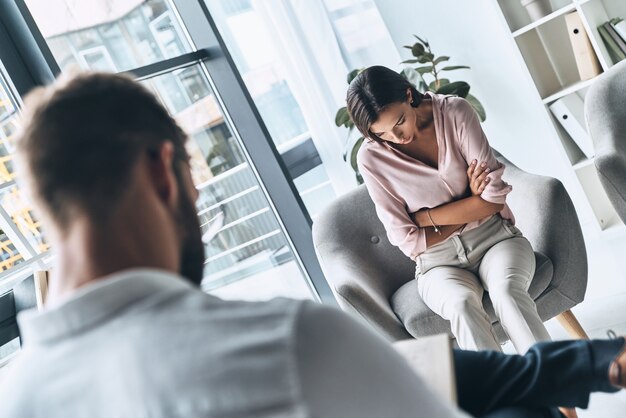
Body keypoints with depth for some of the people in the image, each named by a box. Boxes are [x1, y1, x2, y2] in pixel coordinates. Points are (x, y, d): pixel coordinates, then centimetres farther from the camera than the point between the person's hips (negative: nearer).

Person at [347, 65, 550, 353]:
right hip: (439, 263, 0)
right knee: (462, 304, -34)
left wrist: (425, 217, -11)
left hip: (495, 238, 1)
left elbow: (494, 197, -10)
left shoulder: (456, 112, -6)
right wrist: (472, 205, -6)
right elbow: (408, 241, -7)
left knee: (506, 290, -33)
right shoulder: (372, 158, -8)